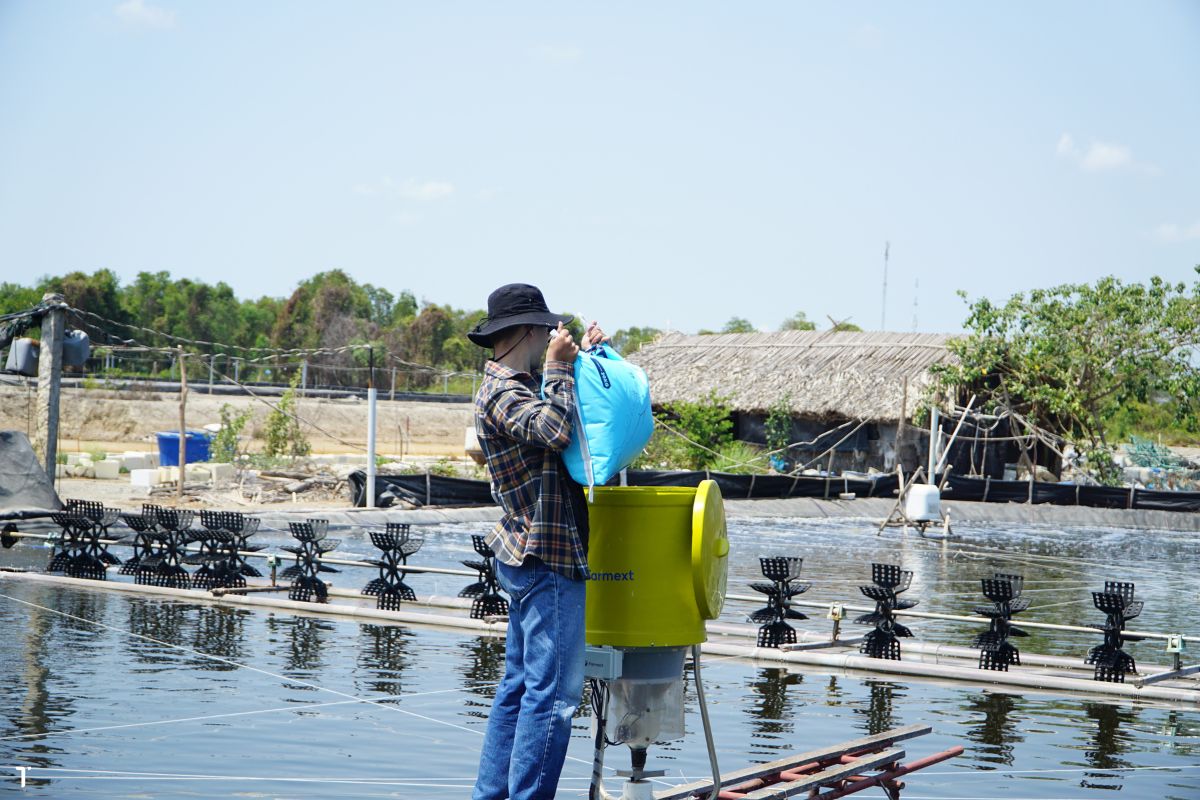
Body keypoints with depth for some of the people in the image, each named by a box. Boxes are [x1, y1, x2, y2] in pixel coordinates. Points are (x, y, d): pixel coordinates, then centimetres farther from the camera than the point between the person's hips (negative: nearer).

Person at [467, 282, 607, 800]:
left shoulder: (521, 385, 15)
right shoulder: (501, 393, -15)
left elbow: (560, 417, 30)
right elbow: (553, 430, -32)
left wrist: (583, 358, 18)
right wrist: (560, 366, -18)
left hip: (528, 557, 11)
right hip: (546, 561, -11)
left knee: (519, 684, 15)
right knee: (553, 691, -8)